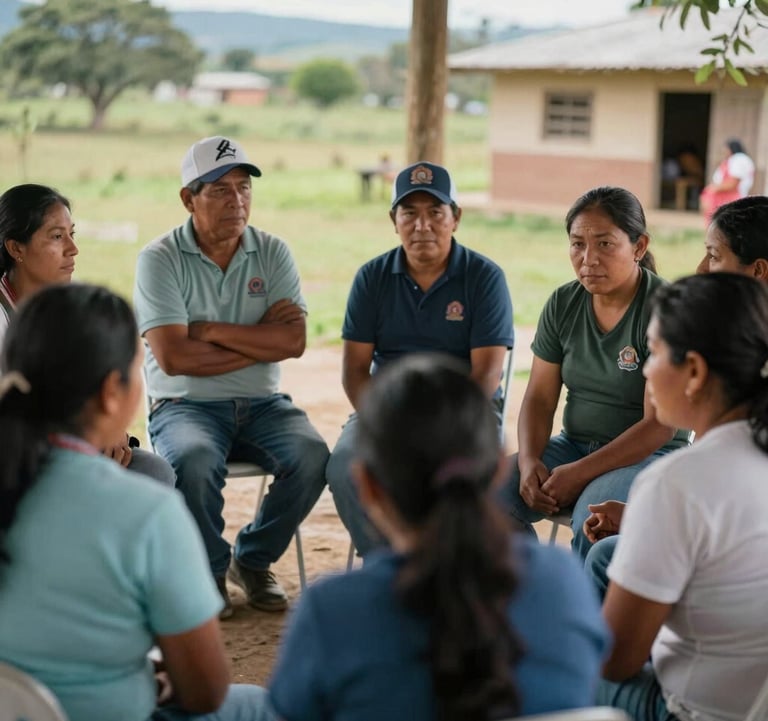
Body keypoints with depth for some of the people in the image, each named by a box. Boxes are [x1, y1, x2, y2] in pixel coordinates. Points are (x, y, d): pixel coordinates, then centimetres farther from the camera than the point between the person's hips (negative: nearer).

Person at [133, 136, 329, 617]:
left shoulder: (273, 253, 5)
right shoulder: (160, 259, -5)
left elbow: (294, 341, -8)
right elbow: (173, 357, -16)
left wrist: (212, 330, -14)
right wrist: (261, 343, -10)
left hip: (262, 404, 3)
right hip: (186, 405, -3)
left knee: (312, 456, -24)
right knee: (195, 461, -35)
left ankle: (254, 560, 2)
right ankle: (207, 572, -6)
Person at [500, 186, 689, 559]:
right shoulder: (563, 304, 3)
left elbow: (660, 425, -18)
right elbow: (540, 397, 5)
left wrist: (579, 473, -22)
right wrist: (529, 461, -14)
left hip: (649, 455, -5)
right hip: (575, 443, 6)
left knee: (593, 522, -35)